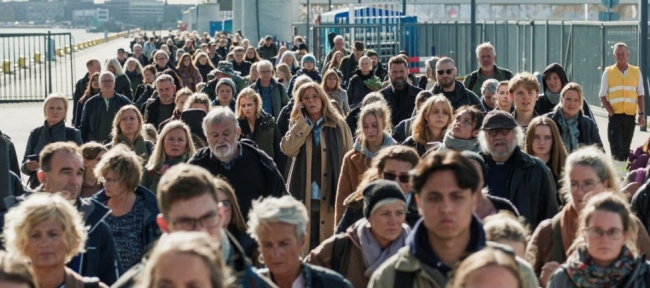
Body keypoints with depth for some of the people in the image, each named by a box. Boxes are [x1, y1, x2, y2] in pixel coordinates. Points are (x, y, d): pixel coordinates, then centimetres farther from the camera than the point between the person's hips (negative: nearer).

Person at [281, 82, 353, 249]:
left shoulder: (338, 124, 3)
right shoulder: (298, 127, 11)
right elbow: (288, 149, -8)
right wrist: (303, 122, -7)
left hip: (331, 194, -1)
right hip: (305, 194, 2)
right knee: (305, 241, 1)